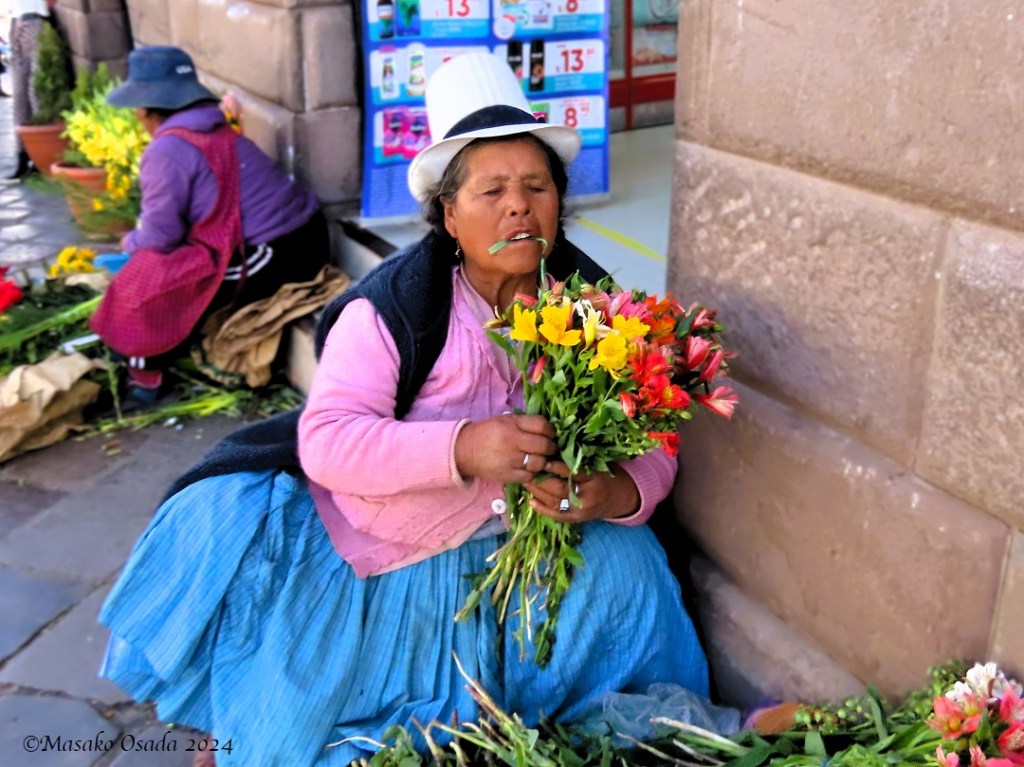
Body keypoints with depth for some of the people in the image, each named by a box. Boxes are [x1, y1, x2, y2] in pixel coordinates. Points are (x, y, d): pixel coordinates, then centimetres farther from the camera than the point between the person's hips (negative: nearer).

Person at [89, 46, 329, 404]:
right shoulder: (219, 131, 16)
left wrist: (130, 241, 14)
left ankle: (145, 378, 17)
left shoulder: (166, 150, -11)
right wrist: (142, 236, 27)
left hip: (269, 260, -9)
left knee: (148, 287, 3)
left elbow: (161, 236, -9)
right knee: (165, 268, 26)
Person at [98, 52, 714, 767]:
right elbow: (325, 440, -26)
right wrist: (462, 446, -42)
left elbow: (654, 445, -5)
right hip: (379, 547, -2)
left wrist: (618, 492, -30)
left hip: (533, 545, 2)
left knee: (628, 582, -20)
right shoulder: (393, 306, -17)